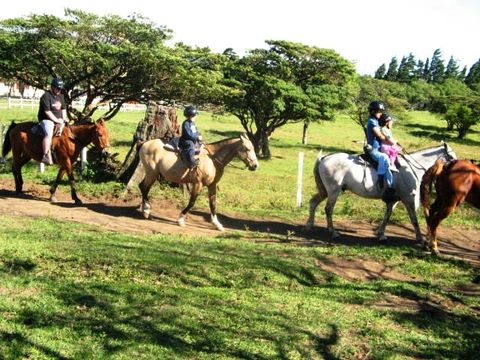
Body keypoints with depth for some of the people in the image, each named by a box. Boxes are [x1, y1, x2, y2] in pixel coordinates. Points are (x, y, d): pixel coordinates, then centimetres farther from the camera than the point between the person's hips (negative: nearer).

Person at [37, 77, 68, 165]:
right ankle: (46, 156, -34)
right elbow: (47, 111, -18)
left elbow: (63, 109, 19)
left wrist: (64, 119, 2)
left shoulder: (61, 96, 15)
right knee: (49, 134, -32)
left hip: (59, 120, 9)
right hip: (47, 120, -8)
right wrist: (56, 120, -19)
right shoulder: (46, 96, -12)